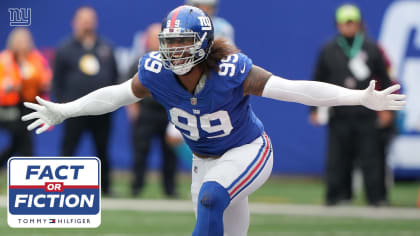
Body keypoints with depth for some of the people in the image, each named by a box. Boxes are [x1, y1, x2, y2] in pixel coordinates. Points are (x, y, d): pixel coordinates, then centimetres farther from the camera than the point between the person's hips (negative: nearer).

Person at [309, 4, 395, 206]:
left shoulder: (371, 49, 7)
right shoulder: (328, 51, 8)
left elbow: (384, 80, 12)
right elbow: (318, 81, 13)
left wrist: (386, 108, 8)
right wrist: (315, 109, 9)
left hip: (366, 115, -1)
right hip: (339, 114, 1)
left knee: (371, 156, -2)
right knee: (337, 157, 0)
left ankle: (376, 196, 1)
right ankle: (338, 195, 7)